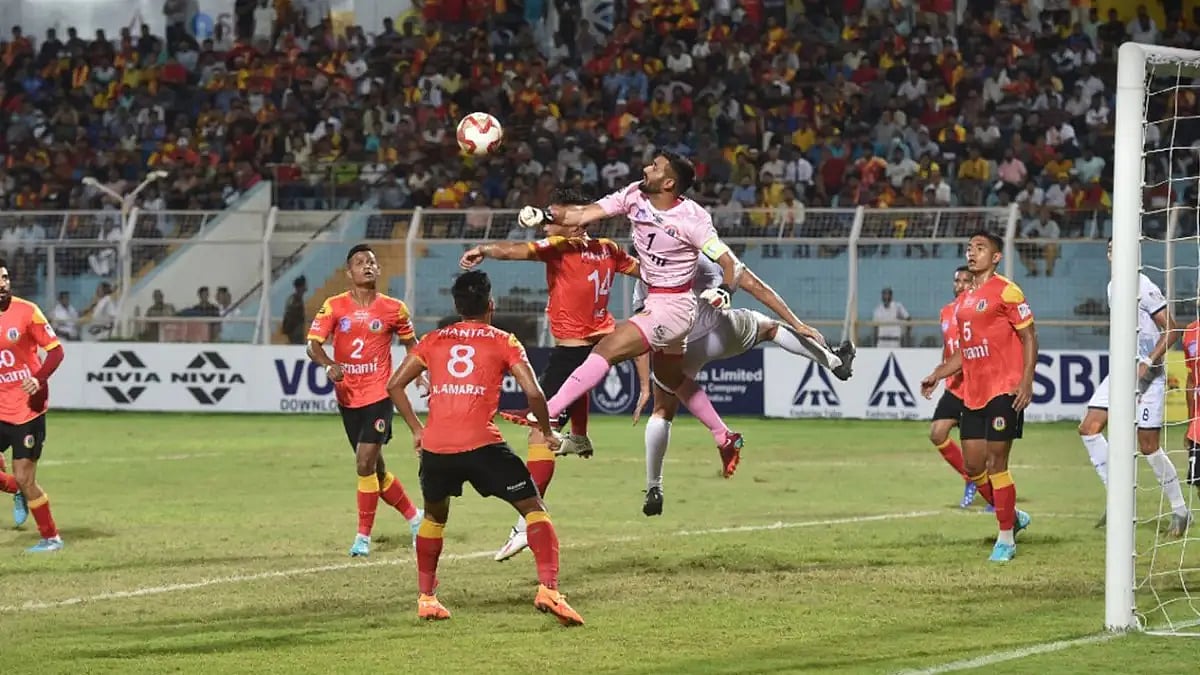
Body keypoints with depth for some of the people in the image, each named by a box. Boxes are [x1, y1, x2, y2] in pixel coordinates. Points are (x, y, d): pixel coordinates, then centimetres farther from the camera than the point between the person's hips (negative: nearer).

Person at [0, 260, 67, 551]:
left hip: (27, 407, -4)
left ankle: (51, 538, 13)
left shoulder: (26, 311, -9)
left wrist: (39, 379, -22)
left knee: (24, 478, -4)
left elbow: (55, 350, -7)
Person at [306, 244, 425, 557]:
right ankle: (414, 516, 32)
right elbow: (313, 345, -7)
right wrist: (329, 365, -26)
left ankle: (364, 536, -4)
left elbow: (411, 344, 16)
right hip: (348, 399, 3)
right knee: (374, 468, 11)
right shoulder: (334, 306, -1)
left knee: (366, 463, -15)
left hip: (379, 396, -3)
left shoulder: (393, 309, 0)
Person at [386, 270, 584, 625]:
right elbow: (533, 392, -2)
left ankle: (426, 598, 26)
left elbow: (394, 385, 16)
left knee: (434, 516, 29)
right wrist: (546, 432, 14)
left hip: (435, 447, 3)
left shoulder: (434, 340, 17)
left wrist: (416, 429, 24)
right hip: (481, 445, -3)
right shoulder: (503, 341, 8)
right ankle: (548, 589, -11)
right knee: (534, 508, 7)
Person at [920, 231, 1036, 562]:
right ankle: (1011, 516, 27)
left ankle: (1006, 540, 2)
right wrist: (937, 374, 14)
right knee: (973, 465, 6)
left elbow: (1029, 338, -9)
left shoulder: (1006, 291, -7)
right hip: (972, 394, 8)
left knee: (995, 463, -7)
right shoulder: (965, 300, 17)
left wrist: (1026, 381, -17)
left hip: (1004, 390, -8)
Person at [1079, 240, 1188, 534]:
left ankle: (1181, 511, 10)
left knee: (1149, 446, -5)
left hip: (1148, 376, -8)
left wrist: (1147, 363, -23)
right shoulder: (1112, 288, 11)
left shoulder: (1144, 288, -14)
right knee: (1089, 428, -6)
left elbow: (1171, 330, -15)